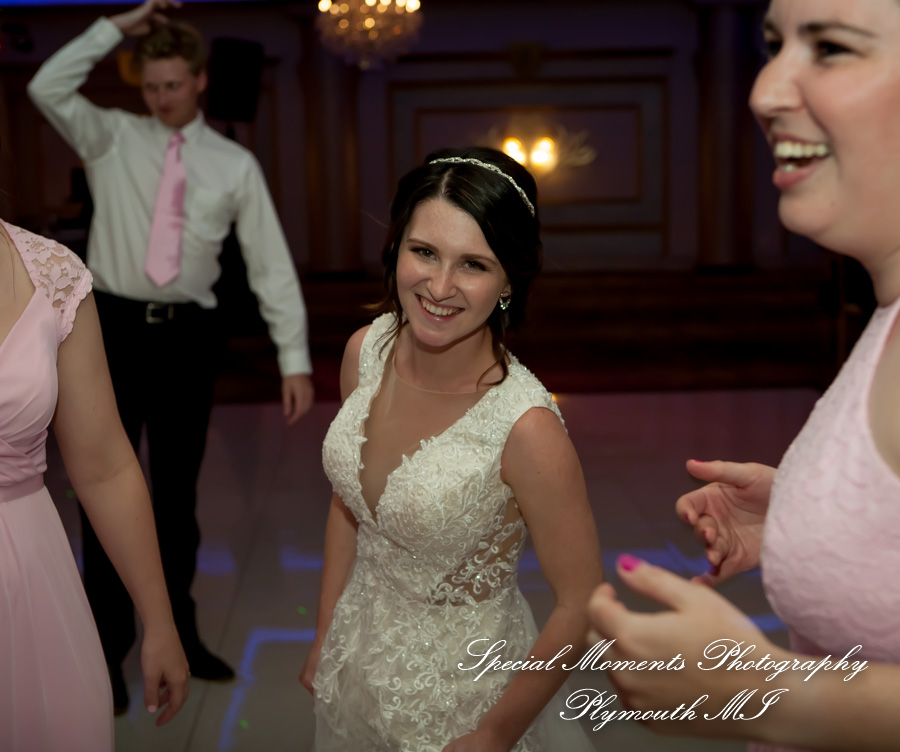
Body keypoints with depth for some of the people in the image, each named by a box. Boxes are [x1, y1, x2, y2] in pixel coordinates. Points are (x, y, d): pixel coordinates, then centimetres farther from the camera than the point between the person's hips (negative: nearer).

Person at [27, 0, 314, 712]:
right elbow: (48, 88, -12)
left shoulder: (235, 164, 3)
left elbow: (272, 264, 0)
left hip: (187, 336, 1)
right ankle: (108, 646, 16)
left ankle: (175, 634, 28)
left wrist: (295, 359, -6)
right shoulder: (112, 138, 5)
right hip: (115, 328, -1)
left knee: (178, 493, 12)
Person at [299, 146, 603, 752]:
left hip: (460, 687, -5)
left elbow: (581, 605, -19)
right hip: (360, 653, 5)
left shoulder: (526, 428, -29)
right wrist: (324, 640, 8)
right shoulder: (366, 351, -12)